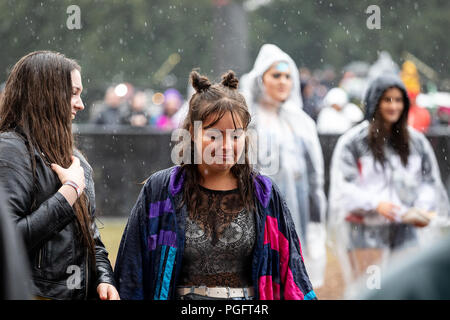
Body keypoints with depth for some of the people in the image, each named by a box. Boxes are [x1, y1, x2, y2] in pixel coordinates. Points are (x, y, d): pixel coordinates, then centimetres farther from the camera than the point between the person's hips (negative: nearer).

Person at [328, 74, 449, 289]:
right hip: (366, 229, -3)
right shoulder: (354, 141, -3)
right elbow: (343, 186, -8)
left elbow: (430, 181, 14)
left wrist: (422, 209, -5)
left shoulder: (416, 141, 9)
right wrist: (375, 203, -20)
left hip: (406, 230, 3)